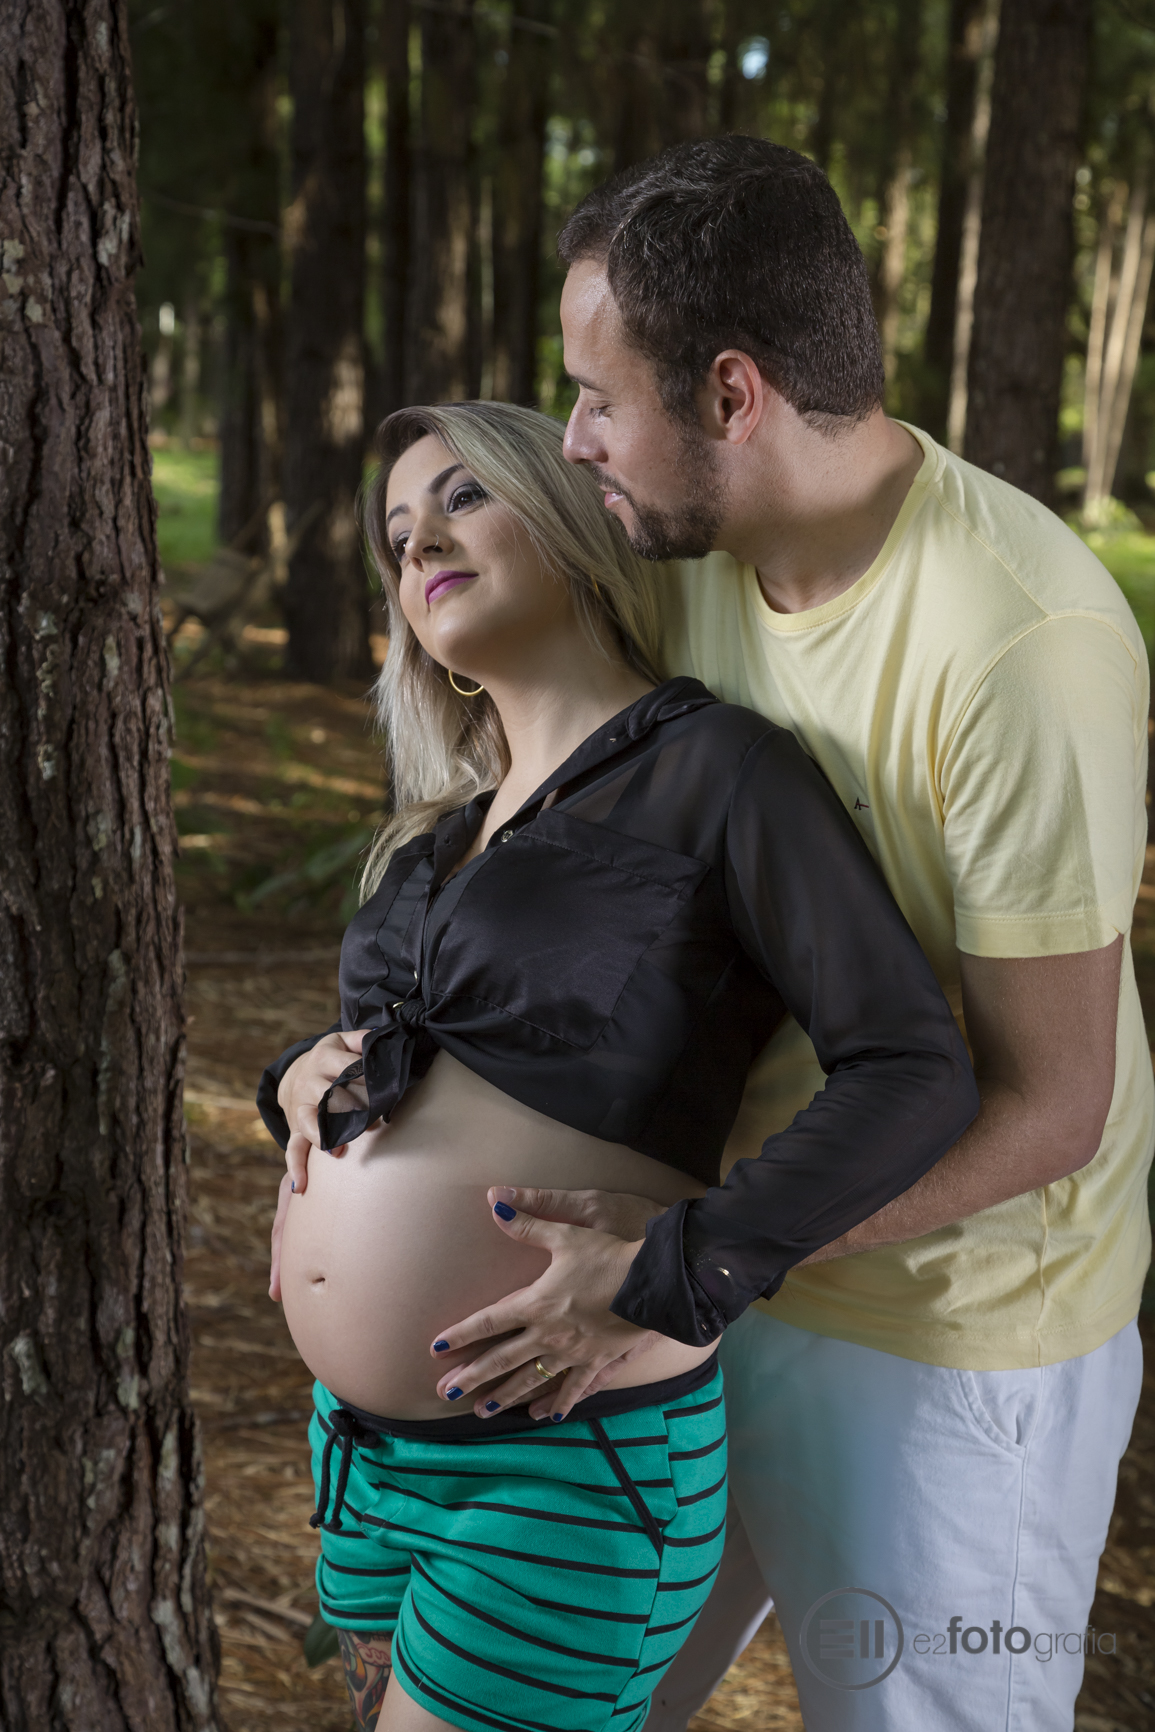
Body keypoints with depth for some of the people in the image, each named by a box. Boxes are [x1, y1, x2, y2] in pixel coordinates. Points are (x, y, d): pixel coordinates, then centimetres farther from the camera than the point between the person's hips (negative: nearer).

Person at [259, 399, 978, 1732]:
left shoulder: (715, 765, -9)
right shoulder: (449, 824, 12)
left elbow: (915, 1074, -15)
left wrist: (671, 1283, -22)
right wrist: (301, 1081, 2)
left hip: (566, 1472, -7)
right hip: (366, 1443, 8)